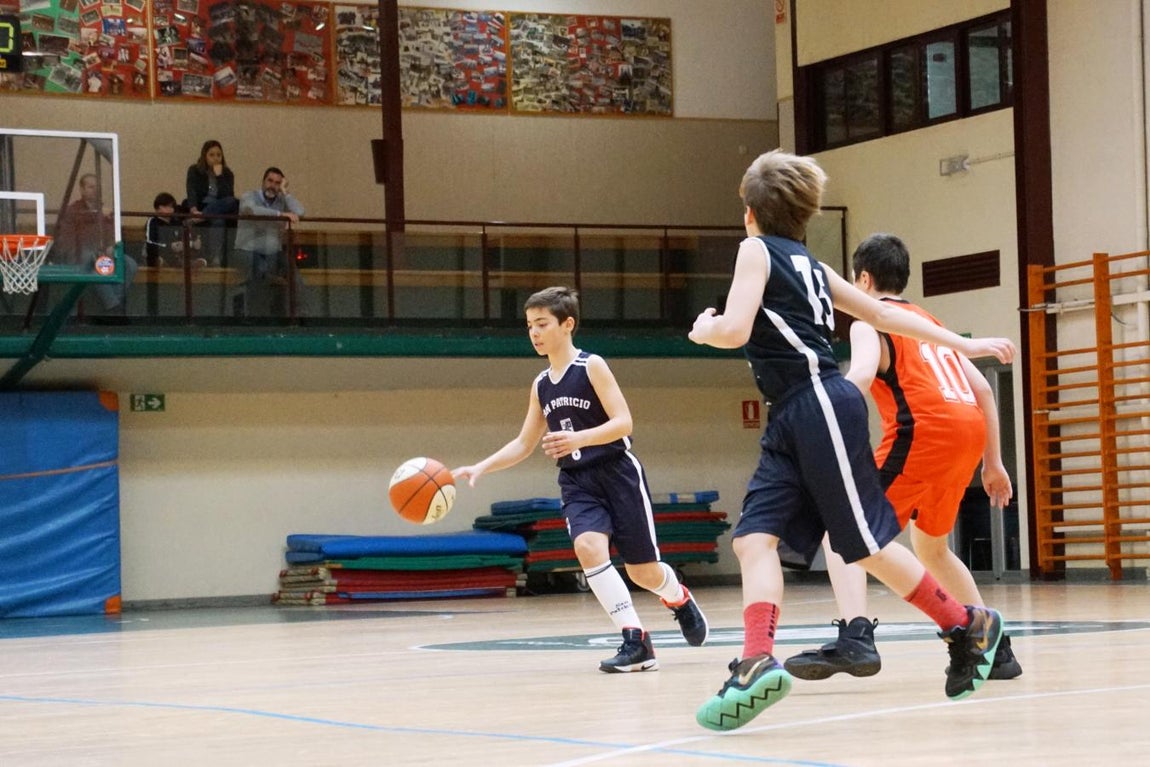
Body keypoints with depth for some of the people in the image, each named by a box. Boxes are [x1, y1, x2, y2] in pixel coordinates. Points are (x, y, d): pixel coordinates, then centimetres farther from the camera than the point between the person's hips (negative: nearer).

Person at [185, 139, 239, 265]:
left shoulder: (227, 173, 8)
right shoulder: (194, 170, 4)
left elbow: (228, 197, -8)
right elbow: (191, 192, -13)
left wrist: (219, 176, -15)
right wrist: (193, 209, -33)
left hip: (223, 211, 2)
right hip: (201, 209, -2)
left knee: (232, 202, -34)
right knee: (217, 219, -37)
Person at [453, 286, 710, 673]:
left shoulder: (592, 366, -8)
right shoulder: (540, 385, 10)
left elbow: (623, 422, -15)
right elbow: (524, 443, 17)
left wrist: (579, 439, -31)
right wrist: (480, 467, 3)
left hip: (618, 473, -4)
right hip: (577, 482, 5)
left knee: (642, 571, 2)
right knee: (588, 547, -25)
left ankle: (679, 598, 39)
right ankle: (635, 641, -23)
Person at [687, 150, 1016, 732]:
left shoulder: (756, 249, -2)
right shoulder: (810, 265, 22)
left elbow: (734, 330, -14)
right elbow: (885, 315, 23)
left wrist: (702, 330, 9)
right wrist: (963, 345, 25)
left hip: (819, 405, -9)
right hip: (792, 420, 9)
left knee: (867, 545, -2)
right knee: (755, 535, -4)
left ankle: (968, 626, 10)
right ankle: (757, 662, -20)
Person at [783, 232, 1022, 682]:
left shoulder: (869, 321, 7)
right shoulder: (929, 322, 29)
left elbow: (860, 375, -15)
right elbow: (983, 389, 24)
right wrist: (993, 463, 27)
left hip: (924, 429, -7)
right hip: (970, 430, 7)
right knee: (931, 547, 26)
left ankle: (855, 638, -28)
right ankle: (995, 648, 26)